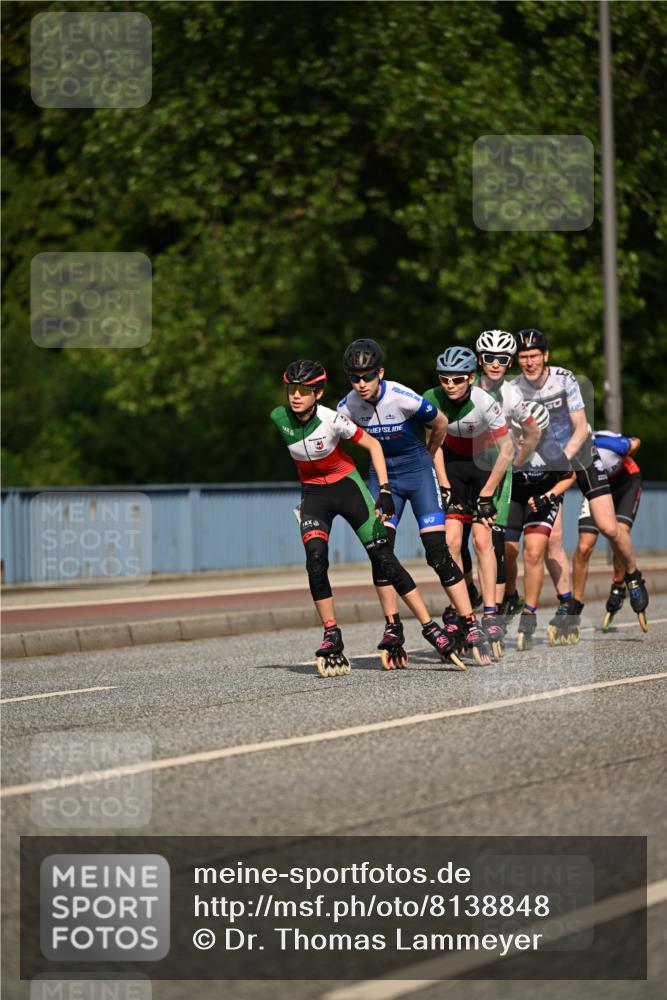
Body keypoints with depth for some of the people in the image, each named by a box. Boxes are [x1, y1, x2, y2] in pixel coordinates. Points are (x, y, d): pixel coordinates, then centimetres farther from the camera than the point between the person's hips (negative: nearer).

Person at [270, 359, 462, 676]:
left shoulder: (332, 419, -22)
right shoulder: (279, 418, -12)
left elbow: (373, 445, -11)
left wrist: (384, 490, -18)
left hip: (347, 486, -3)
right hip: (313, 493, 3)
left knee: (383, 558, -8)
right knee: (315, 559, -20)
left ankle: (429, 627, -2)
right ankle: (332, 637, -10)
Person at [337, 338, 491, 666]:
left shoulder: (404, 399, -23)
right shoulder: (346, 409, -13)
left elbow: (440, 424, -3)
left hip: (417, 470, -3)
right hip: (382, 475, 3)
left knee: (438, 554, -11)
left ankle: (472, 627, -7)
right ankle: (392, 628, 2)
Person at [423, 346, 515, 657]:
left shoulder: (485, 403, -29)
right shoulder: (431, 400, -21)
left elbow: (507, 449, -21)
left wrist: (486, 495, -20)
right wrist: (445, 488, -13)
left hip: (485, 463, -2)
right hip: (453, 464, 2)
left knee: (482, 539, -14)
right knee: (451, 541, -10)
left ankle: (490, 615, -11)